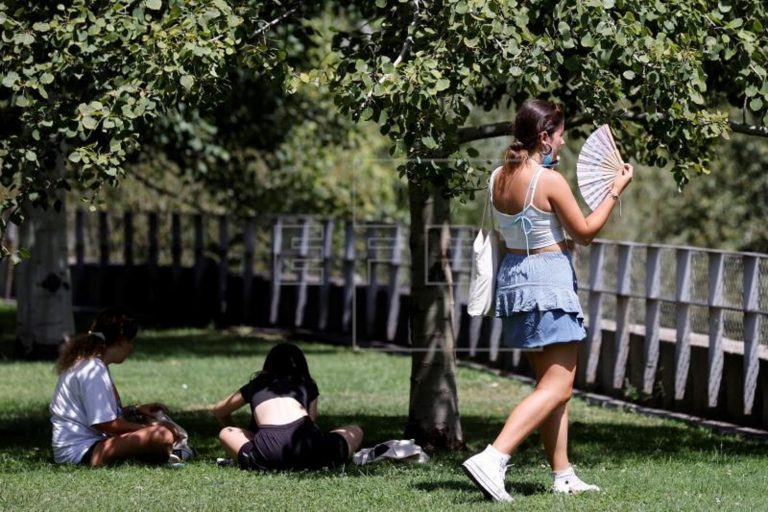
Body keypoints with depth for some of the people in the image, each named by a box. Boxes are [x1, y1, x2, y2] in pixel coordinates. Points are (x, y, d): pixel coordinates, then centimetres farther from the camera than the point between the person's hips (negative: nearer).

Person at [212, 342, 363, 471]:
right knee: (355, 431, 25)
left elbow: (218, 411, 45)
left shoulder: (256, 385, 32)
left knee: (226, 433, 30)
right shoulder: (307, 385, 28)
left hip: (269, 456, 1)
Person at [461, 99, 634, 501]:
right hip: (548, 278, -8)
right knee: (557, 386, -7)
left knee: (551, 382, 17)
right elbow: (584, 233, -8)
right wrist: (615, 191, 1)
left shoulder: (498, 178, 4)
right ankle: (492, 459, -22)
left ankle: (562, 475, 18)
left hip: (513, 277, 9)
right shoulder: (550, 181, -18)